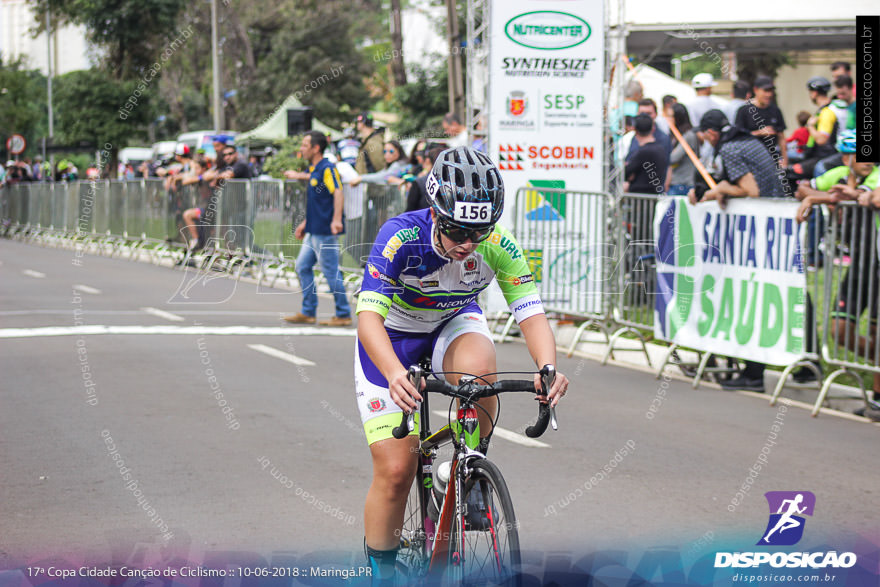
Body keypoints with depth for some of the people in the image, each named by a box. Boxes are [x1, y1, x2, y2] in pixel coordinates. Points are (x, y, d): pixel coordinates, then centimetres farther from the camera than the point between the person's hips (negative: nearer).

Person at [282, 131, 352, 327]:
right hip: (313, 231, 10)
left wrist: (336, 219, -36)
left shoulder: (327, 169, -14)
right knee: (302, 267, 11)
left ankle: (344, 315, 4)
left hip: (325, 233, -10)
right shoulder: (313, 170, 15)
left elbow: (338, 193, -25)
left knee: (331, 272, -4)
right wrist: (305, 224, 26)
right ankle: (308, 312, 16)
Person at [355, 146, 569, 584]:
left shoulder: (497, 245, -26)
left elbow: (531, 312, -29)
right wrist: (395, 374, -62)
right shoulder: (401, 237, -34)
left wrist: (548, 367, -50)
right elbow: (368, 315, -43)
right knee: (395, 470, -11)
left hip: (453, 322, 2)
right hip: (392, 340, -2)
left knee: (478, 368, -36)